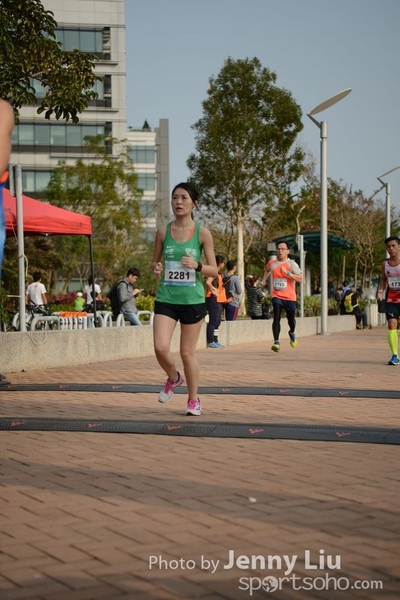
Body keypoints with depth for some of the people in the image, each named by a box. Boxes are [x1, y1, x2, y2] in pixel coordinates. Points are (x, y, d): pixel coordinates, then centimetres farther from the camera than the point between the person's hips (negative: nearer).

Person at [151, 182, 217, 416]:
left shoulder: (202, 233, -2)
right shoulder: (163, 231, 3)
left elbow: (214, 271, 0)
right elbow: (155, 262, 14)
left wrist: (196, 265, -19)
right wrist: (156, 268, -9)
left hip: (192, 300, -2)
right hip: (166, 299, 2)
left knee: (187, 353, 5)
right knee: (161, 348, -13)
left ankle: (193, 400, 24)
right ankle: (174, 378, 19)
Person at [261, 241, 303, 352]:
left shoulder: (292, 264, -8)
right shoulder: (272, 262, 4)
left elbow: (300, 279, -17)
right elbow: (267, 270, 30)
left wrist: (287, 273, -26)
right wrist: (264, 280, 17)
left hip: (290, 297, -1)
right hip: (276, 296, 1)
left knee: (291, 319, 13)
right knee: (276, 317, -17)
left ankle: (292, 333, 47)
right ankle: (276, 342, -19)